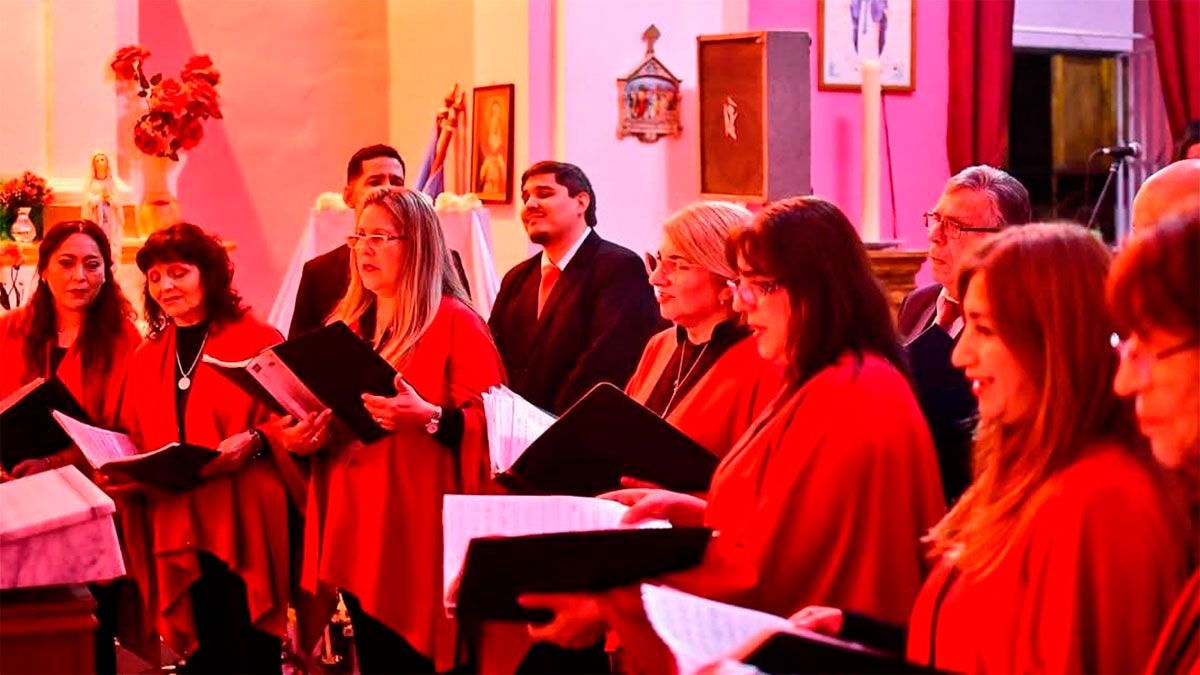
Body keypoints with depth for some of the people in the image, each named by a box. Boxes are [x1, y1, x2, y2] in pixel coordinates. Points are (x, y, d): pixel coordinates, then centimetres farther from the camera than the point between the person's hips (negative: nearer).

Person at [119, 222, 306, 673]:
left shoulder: (257, 340, -1)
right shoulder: (147, 357, 16)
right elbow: (132, 442, 19)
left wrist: (253, 443, -21)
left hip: (246, 526, -5)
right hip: (177, 532, 5)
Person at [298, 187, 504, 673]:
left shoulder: (455, 322, -7)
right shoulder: (346, 324, 14)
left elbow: (491, 422, -13)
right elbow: (322, 410, 22)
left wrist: (429, 417, -29)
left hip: (417, 534, -7)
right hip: (353, 526, 7)